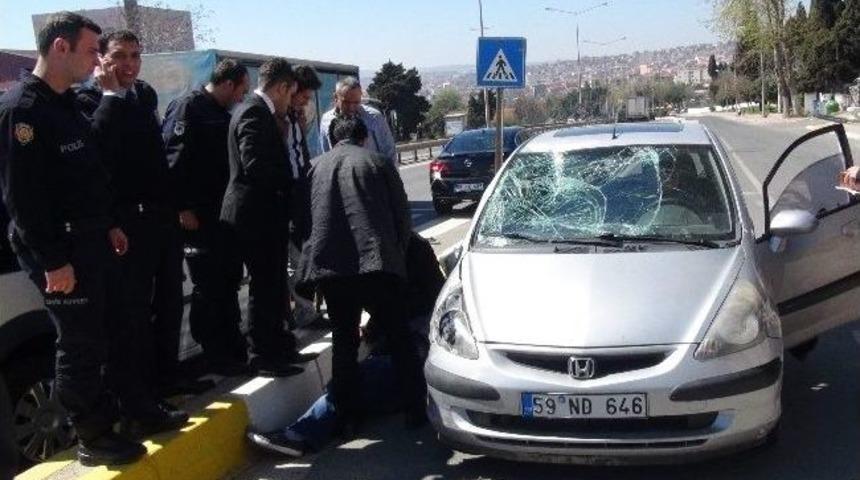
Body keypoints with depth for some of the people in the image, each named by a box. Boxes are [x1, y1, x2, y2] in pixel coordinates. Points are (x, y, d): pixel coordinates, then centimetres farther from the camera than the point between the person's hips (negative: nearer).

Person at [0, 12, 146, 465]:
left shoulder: (65, 104, 14)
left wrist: (109, 226, 19)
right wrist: (53, 260, -22)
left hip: (91, 241, 9)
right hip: (60, 251, -9)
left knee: (110, 333, 16)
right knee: (80, 345, 0)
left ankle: (111, 415, 30)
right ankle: (93, 439, 13)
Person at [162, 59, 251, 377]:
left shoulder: (222, 114, 16)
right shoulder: (188, 107, -10)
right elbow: (173, 158, -18)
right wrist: (183, 208, -21)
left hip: (223, 213, 9)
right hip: (198, 216, -9)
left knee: (229, 280, 14)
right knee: (209, 285, -3)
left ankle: (232, 348, 24)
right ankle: (215, 355, 7)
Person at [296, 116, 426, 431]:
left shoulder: (315, 167, 17)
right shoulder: (377, 162, 10)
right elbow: (401, 214, 8)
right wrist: (395, 255, 20)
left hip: (329, 265, 2)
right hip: (377, 264, -2)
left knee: (343, 342, 14)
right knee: (399, 339, 9)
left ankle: (346, 415, 15)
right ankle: (416, 410, 10)